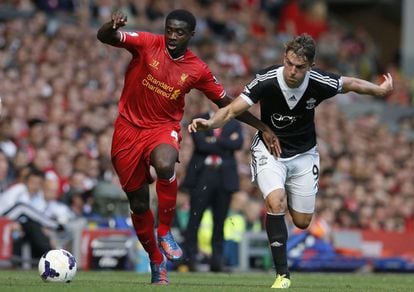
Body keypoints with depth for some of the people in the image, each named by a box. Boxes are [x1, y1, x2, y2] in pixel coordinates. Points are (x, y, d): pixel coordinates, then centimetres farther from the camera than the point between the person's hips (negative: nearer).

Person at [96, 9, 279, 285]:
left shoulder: (198, 70, -4)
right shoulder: (147, 44, -8)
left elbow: (227, 104, 7)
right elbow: (104, 37, -16)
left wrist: (263, 127, 4)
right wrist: (113, 25, -40)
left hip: (164, 128, -1)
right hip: (129, 127, 1)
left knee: (165, 165, -37)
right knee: (138, 204, 5)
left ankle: (165, 233, -17)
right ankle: (156, 261, 29)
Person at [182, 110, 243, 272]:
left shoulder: (234, 124, 13)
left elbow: (238, 144, -6)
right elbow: (200, 143, -10)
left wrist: (214, 141, -10)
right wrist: (225, 146, -7)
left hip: (225, 178, 2)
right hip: (202, 175, -2)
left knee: (220, 221, 2)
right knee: (195, 219, -3)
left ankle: (216, 261, 6)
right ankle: (190, 259, 1)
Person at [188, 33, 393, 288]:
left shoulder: (320, 83, -21)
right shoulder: (266, 81, -26)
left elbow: (350, 83, 1)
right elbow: (233, 110, -28)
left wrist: (381, 90, 12)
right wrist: (210, 122, -46)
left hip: (303, 153, 2)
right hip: (269, 150, -2)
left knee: (302, 221, 5)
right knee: (276, 203, -27)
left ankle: (291, 198, 44)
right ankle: (282, 274, -18)